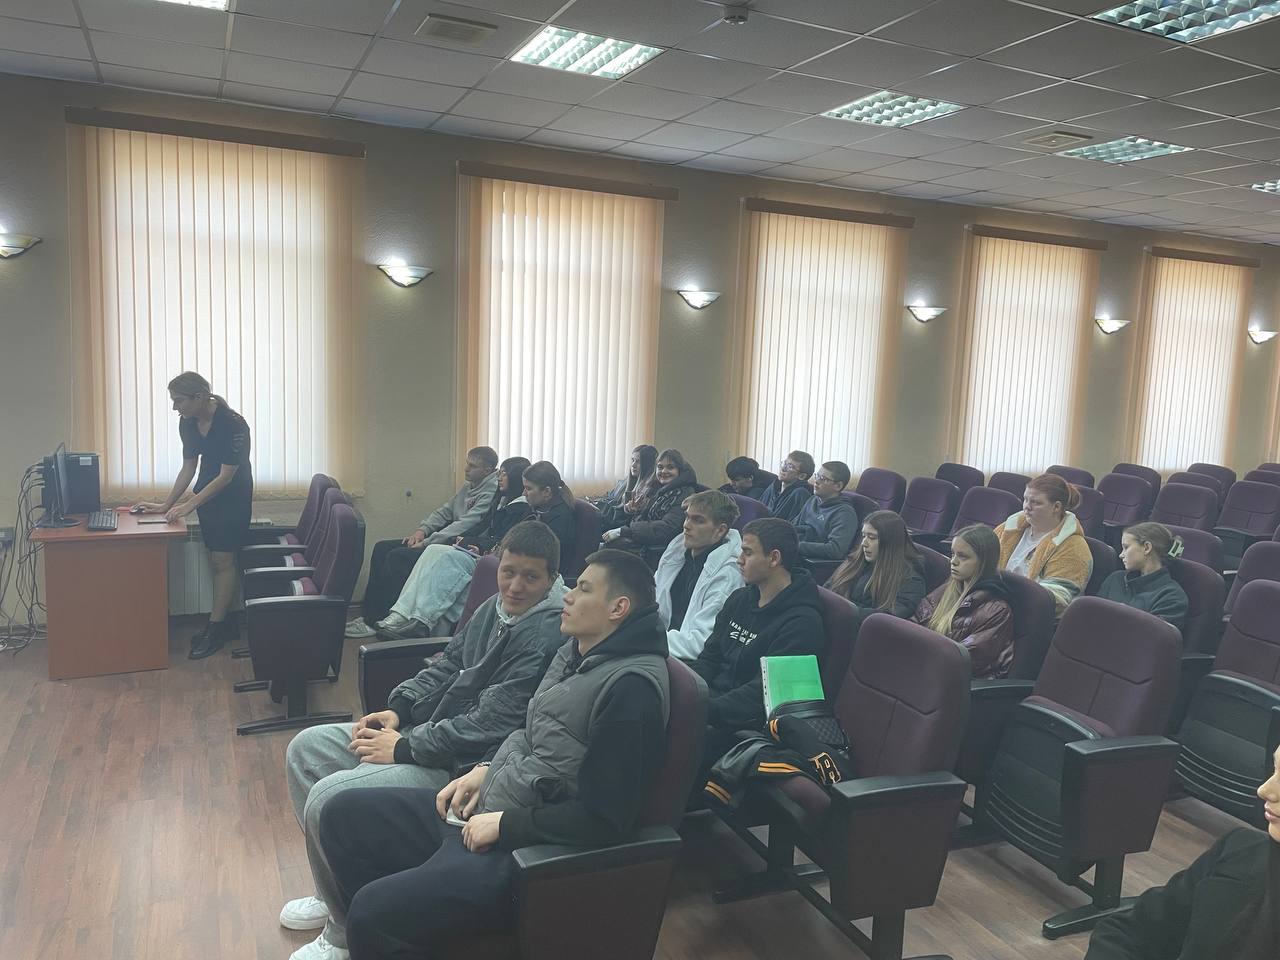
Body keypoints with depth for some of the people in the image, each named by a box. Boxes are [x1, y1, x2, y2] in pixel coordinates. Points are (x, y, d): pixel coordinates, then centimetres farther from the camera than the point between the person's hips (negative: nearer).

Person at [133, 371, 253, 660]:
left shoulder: (233, 424, -25)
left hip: (233, 498, -7)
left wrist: (189, 505, -25)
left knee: (222, 560, -6)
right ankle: (224, 621, 20)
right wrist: (166, 506, 3)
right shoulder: (188, 423, -2)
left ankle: (215, 628, 1)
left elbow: (226, 476, -23)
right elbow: (188, 468, 7)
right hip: (207, 495, 7)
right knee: (216, 560, 10)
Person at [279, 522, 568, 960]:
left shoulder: (545, 638, -24)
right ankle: (335, 893, 22)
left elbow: (488, 724, -26)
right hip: (425, 728, 10)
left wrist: (405, 748, -18)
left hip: (461, 764, -10)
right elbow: (447, 665, 15)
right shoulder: (496, 608, 6)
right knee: (305, 749, 12)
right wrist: (398, 708, 0)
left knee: (328, 800, -21)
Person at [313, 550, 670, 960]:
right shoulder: (575, 650, 7)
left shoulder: (632, 685, -22)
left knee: (372, 910, -23)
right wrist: (485, 770, 5)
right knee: (342, 815, 9)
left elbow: (604, 818, -23)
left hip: (531, 852, -10)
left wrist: (504, 823, -16)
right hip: (482, 812, 10)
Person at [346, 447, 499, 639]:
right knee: (382, 548, 3)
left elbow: (466, 524, -21)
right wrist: (422, 530, 1)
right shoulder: (469, 486, 17)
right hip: (445, 538, 10)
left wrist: (426, 543, -19)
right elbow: (445, 510, 20)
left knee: (397, 557, -21)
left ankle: (376, 622, -10)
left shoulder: (492, 491, -14)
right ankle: (368, 614, 3)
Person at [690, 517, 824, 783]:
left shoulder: (802, 622, -13)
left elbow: (764, 690, -19)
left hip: (747, 721, -7)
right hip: (712, 696, 8)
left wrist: (705, 711, -25)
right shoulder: (739, 599, 12)